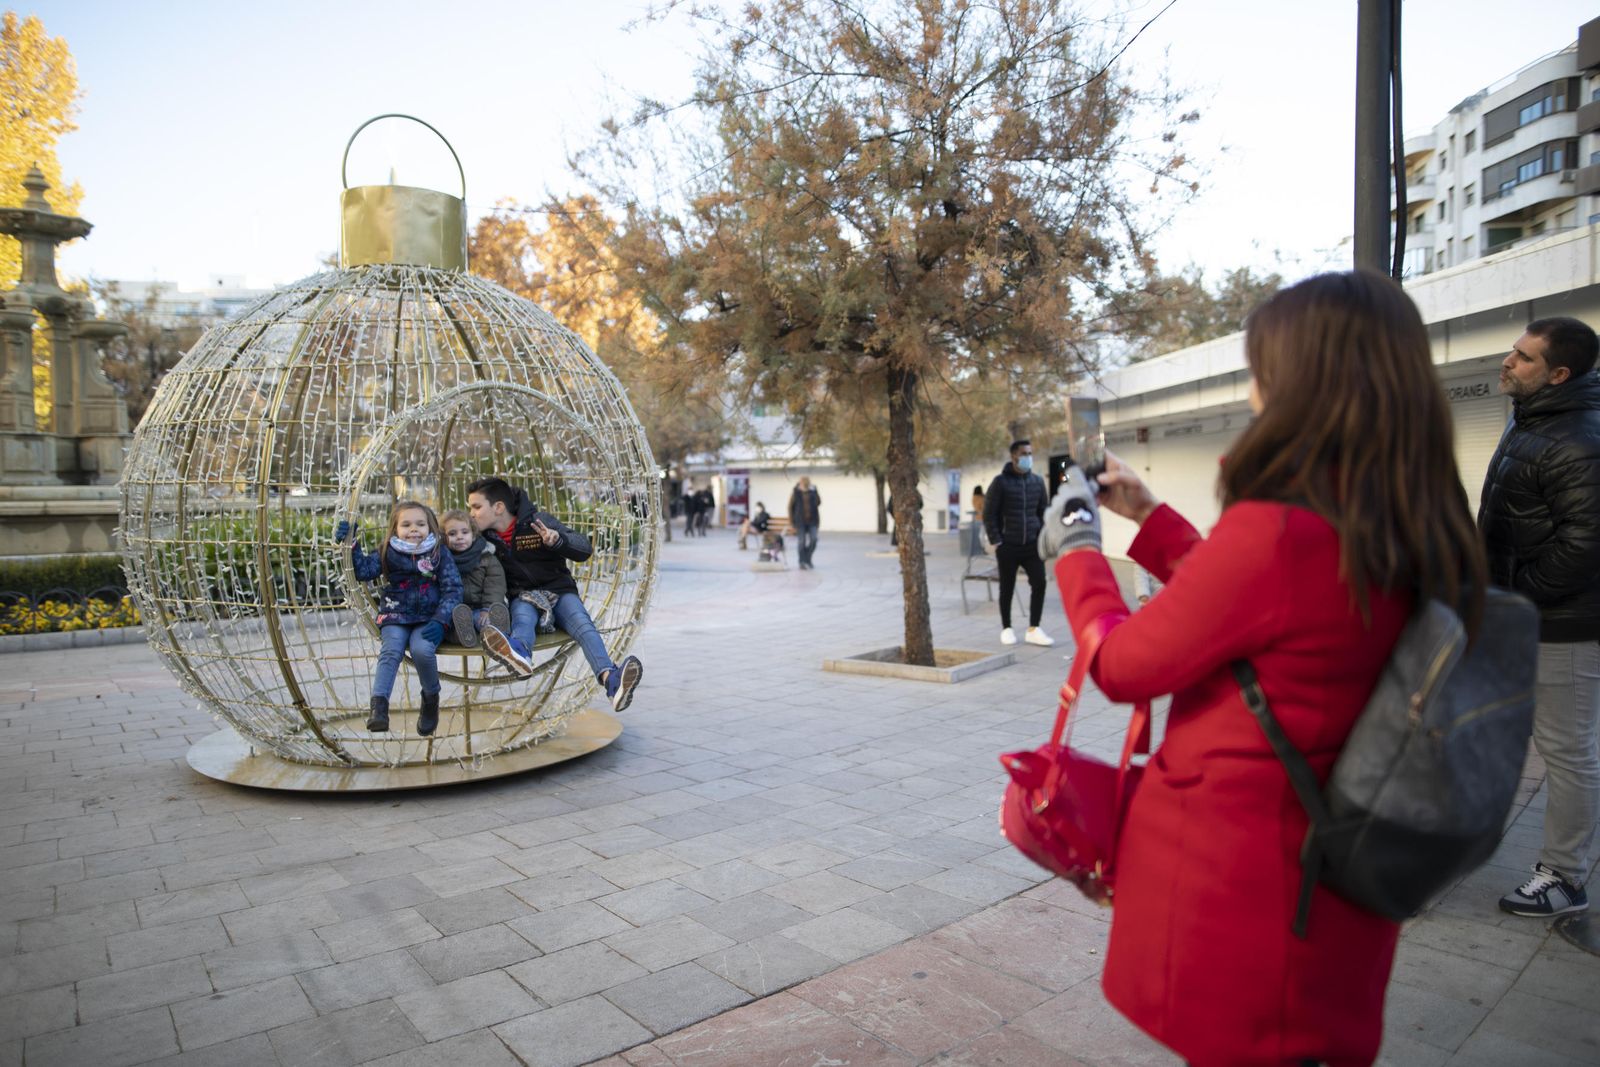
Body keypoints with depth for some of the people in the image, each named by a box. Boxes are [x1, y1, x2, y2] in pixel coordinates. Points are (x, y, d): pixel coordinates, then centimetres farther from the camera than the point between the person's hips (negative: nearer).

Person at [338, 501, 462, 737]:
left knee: (422, 649, -29)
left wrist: (439, 621, -15)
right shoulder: (388, 553, 7)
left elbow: (453, 590, -3)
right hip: (396, 617, 2)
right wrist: (350, 544, -18)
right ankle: (379, 706, -34)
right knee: (391, 651, -27)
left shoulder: (440, 554, 1)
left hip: (428, 618, -2)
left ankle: (431, 699, -3)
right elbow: (364, 570, -4)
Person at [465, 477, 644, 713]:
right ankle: (518, 652, -72)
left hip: (558, 590, -1)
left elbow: (584, 549, -7)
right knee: (523, 616, -35)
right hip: (522, 598, 1)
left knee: (582, 624, -30)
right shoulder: (485, 536, 5)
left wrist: (557, 539, -27)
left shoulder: (538, 520, -4)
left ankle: (610, 679, -56)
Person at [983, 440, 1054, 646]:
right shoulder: (1001, 482, -5)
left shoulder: (1037, 481, 8)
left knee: (1039, 584, -6)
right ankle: (1006, 629, 20)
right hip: (1008, 546, -3)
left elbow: (1042, 512, 15)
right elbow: (989, 514, -6)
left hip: (1032, 545, 3)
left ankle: (1034, 629, 4)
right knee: (1007, 589, 6)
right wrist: (996, 542, -11)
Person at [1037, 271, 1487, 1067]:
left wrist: (1075, 549, -1)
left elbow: (1122, 664, -17)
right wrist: (1146, 516, 17)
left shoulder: (1272, 531, -27)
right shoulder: (1415, 539, -2)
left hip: (1233, 889, -7)